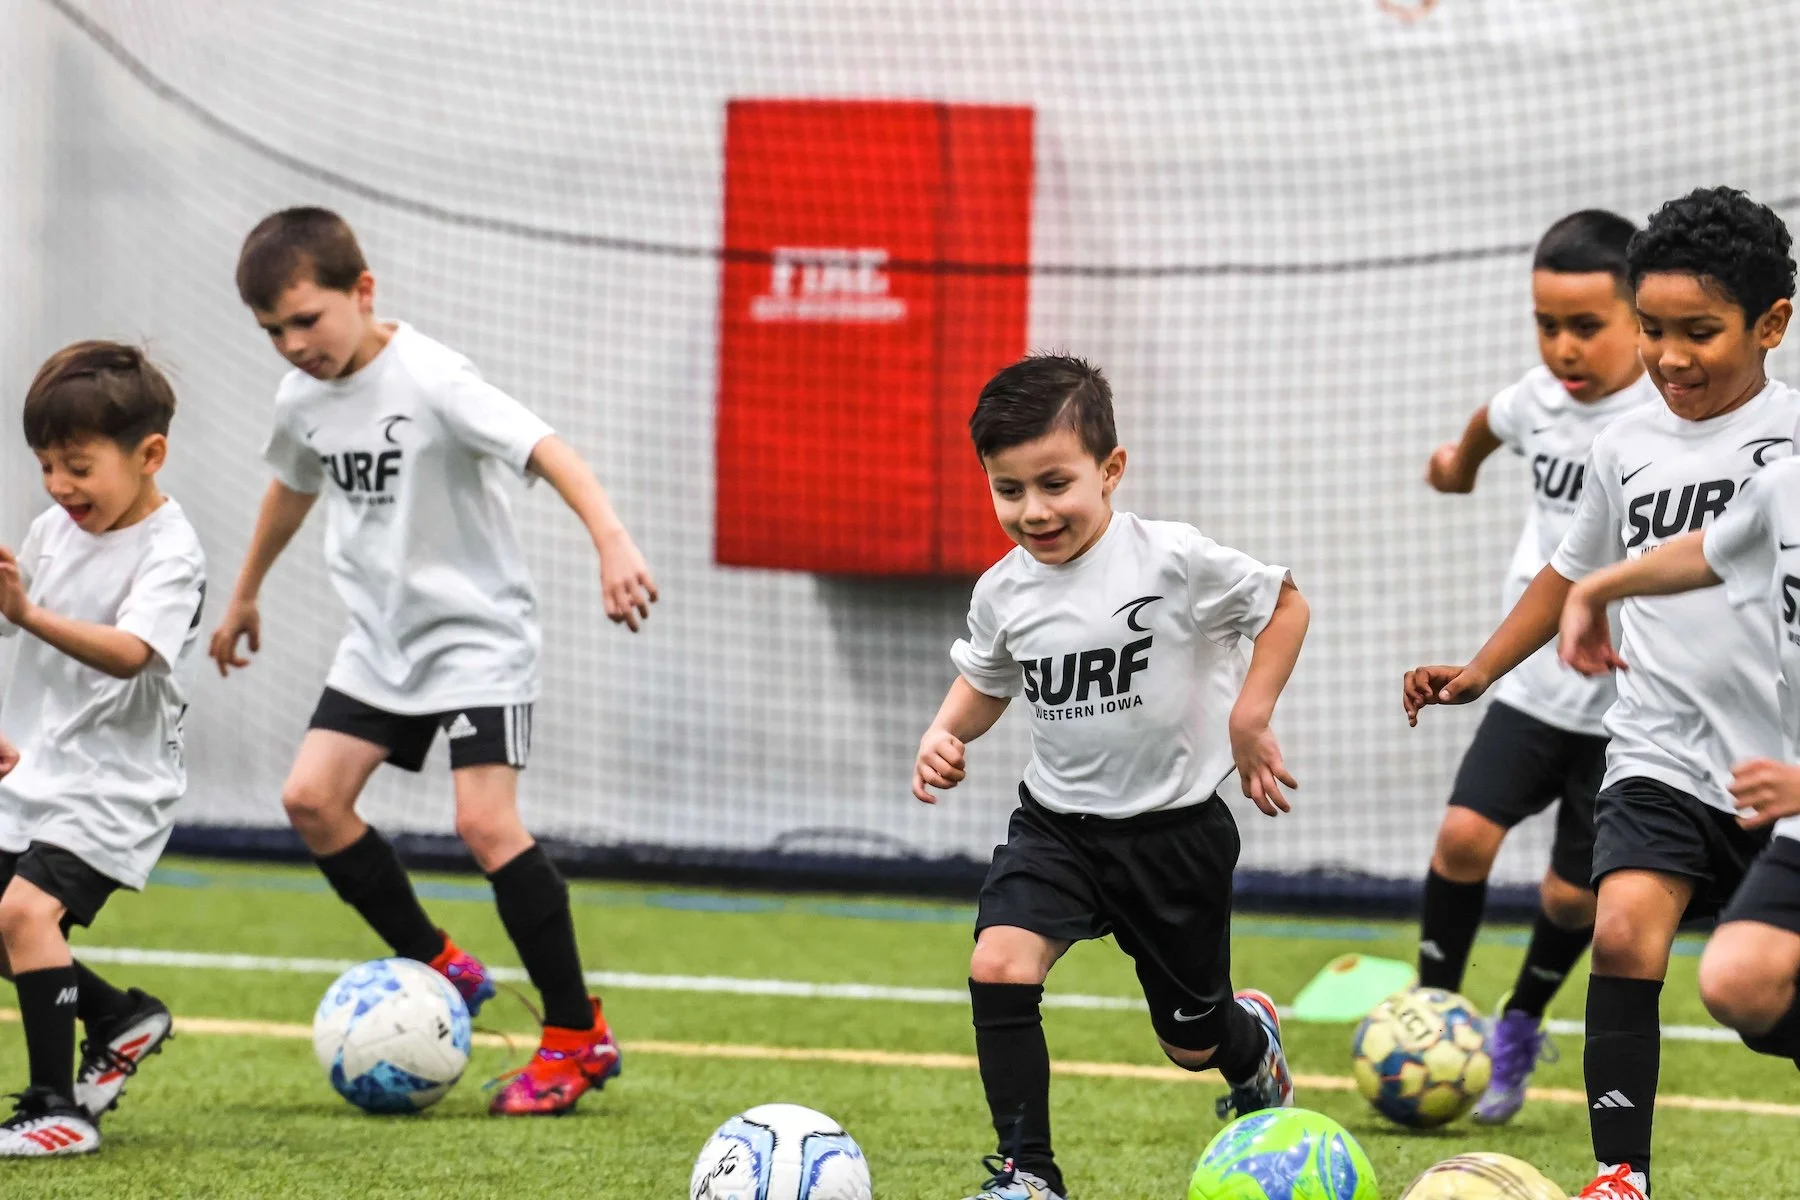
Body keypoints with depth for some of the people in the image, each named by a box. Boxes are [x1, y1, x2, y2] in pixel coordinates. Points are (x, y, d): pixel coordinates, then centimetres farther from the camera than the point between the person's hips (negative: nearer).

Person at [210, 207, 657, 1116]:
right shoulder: (302, 398, 2)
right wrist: (244, 596, 36)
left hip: (478, 632, -8)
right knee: (311, 797, -5)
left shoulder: (429, 380, -21)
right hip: (381, 640, 8)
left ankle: (578, 1038, -8)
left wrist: (610, 539, -49)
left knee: (484, 820, -18)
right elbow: (292, 487, 24)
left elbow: (542, 449, -33)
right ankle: (437, 967, 12)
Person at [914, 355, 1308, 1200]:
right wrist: (945, 734, -5)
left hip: (1174, 826, -3)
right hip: (1055, 821, 3)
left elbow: (1285, 605, -4)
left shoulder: (1175, 561, -17)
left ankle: (1253, 1042, 51)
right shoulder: (1004, 592, -4)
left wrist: (1250, 718, -13)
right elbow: (986, 683, 15)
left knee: (1191, 1038, 12)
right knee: (998, 966, -24)